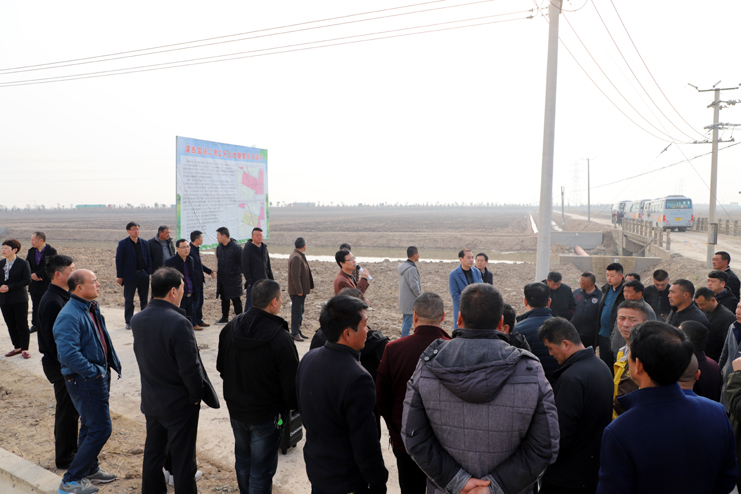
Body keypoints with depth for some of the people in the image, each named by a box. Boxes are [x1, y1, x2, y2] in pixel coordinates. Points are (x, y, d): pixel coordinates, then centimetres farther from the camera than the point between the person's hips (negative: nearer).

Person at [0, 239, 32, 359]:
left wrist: (10, 287, -19)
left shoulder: (23, 263, -7)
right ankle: (17, 347, 23)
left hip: (19, 299, -5)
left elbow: (27, 280, -13)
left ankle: (25, 349, 9)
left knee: (22, 325, 0)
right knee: (11, 325, 11)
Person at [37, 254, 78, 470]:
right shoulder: (53, 302, -23)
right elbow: (53, 340, -24)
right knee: (67, 410, 4)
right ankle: (64, 458, 19)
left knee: (72, 408, 21)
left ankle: (71, 447, 37)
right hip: (60, 364, -9)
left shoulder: (63, 296, 7)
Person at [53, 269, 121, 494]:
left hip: (99, 376, 10)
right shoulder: (69, 316, -24)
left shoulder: (91, 309, 7)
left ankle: (90, 469, 38)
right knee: (101, 429, -5)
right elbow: (68, 353, -31)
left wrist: (111, 363, 10)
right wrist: (93, 372, -23)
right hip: (85, 381, -10)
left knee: (91, 426, 22)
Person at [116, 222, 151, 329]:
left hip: (143, 275, 3)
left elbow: (148, 259, 11)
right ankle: (128, 322, 13)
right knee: (128, 300, 5)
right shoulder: (123, 244, -2)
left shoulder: (144, 243, 9)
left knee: (144, 299, 10)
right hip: (130, 275, -3)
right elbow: (119, 260, -4)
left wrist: (149, 273, 2)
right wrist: (119, 276, -8)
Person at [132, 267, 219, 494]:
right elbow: (190, 368, -25)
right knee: (183, 460, 9)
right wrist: (197, 395, -10)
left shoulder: (137, 320, -5)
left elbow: (140, 356, 5)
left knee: (153, 453, 22)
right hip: (179, 404, -7)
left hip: (151, 401, 7)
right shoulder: (179, 323, -28)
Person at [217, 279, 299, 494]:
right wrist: (293, 406, 0)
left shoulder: (231, 328, -7)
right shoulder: (280, 338, -27)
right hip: (267, 415, -6)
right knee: (261, 472, 9)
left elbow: (221, 367, 6)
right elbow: (291, 382, -19)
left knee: (242, 461, 26)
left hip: (236, 409, 6)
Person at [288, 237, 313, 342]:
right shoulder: (296, 257, -20)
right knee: (297, 312, -2)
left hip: (301, 290, 10)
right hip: (297, 291, -10)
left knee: (300, 311, 16)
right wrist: (299, 291, -21)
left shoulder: (299, 256, 14)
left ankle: (298, 331, 25)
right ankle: (294, 333, 5)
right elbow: (295, 276, -23)